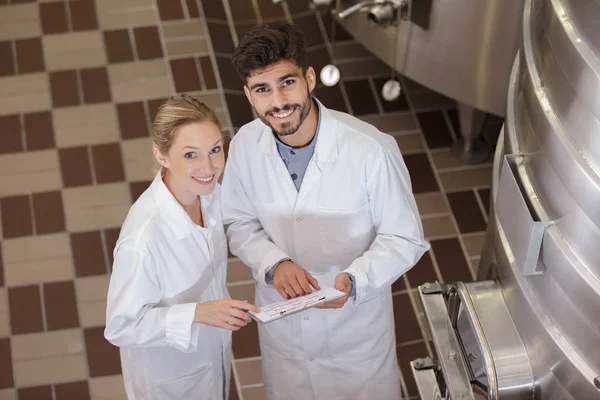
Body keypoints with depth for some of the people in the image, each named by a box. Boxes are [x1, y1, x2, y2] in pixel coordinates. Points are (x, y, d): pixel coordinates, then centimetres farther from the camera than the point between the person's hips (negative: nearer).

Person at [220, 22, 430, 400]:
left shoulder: (372, 149, -30)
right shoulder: (246, 145, -17)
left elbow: (405, 239, -17)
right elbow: (239, 223, -2)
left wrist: (355, 280, -35)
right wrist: (274, 265, -22)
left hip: (355, 322, -3)